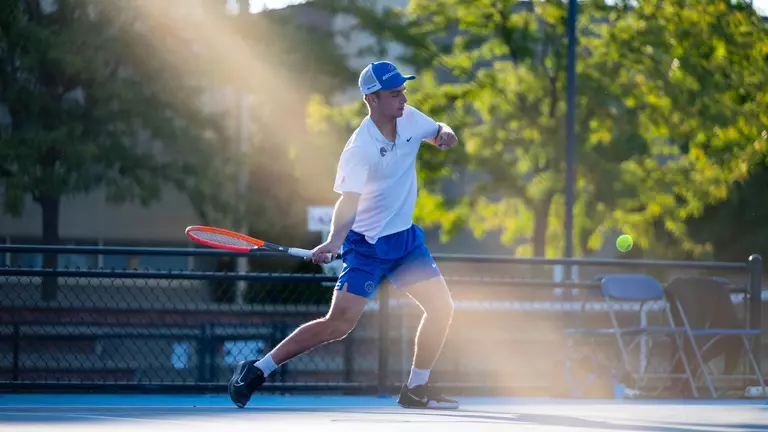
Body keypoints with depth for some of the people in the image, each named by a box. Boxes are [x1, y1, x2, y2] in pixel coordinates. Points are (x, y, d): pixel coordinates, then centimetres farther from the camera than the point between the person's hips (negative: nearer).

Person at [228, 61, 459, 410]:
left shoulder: (410, 119, -3)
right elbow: (349, 202, -30)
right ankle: (257, 370, -8)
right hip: (367, 244, -7)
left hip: (405, 237, 7)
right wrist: (333, 242, -47)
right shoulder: (359, 149, -23)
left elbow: (438, 133, 17)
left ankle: (415, 390, 15)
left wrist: (445, 135, -9)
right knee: (339, 323, -16)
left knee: (441, 308, 1)